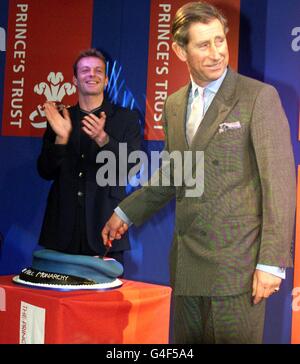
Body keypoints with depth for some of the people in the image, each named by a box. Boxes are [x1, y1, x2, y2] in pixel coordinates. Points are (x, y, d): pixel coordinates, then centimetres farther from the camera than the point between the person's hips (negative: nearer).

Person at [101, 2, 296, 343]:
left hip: (237, 264, -6)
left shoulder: (259, 97, -7)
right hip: (187, 265, 6)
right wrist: (126, 212, 21)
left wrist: (272, 262, -15)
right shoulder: (173, 105, 12)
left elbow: (280, 183, -11)